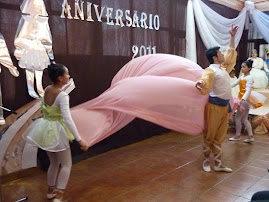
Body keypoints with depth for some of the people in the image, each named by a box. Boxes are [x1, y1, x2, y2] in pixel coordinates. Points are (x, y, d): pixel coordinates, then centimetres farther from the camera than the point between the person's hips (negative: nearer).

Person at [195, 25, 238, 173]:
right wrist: (200, 83, -56)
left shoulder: (223, 68, 13)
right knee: (209, 135, 5)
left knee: (220, 136, 11)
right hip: (214, 106, -8)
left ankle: (218, 164, 19)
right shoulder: (211, 71, -14)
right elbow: (205, 86, -32)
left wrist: (232, 37, 26)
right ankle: (206, 160, 21)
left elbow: (230, 53, 28)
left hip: (224, 106, 8)